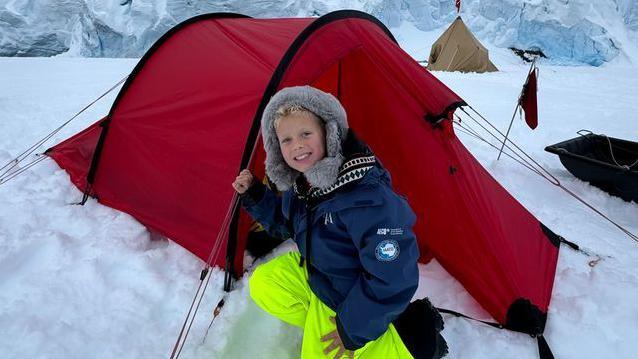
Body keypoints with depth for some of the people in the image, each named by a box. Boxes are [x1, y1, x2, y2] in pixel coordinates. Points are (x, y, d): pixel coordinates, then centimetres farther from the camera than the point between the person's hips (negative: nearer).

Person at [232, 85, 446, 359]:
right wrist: (254, 195, -4)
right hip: (315, 274, 8)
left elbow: (392, 276, -33)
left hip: (355, 299, -7)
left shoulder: (365, 195, -37)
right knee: (261, 285, 7)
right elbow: (284, 224, 12)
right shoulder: (298, 182, -10)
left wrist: (354, 330, -21)